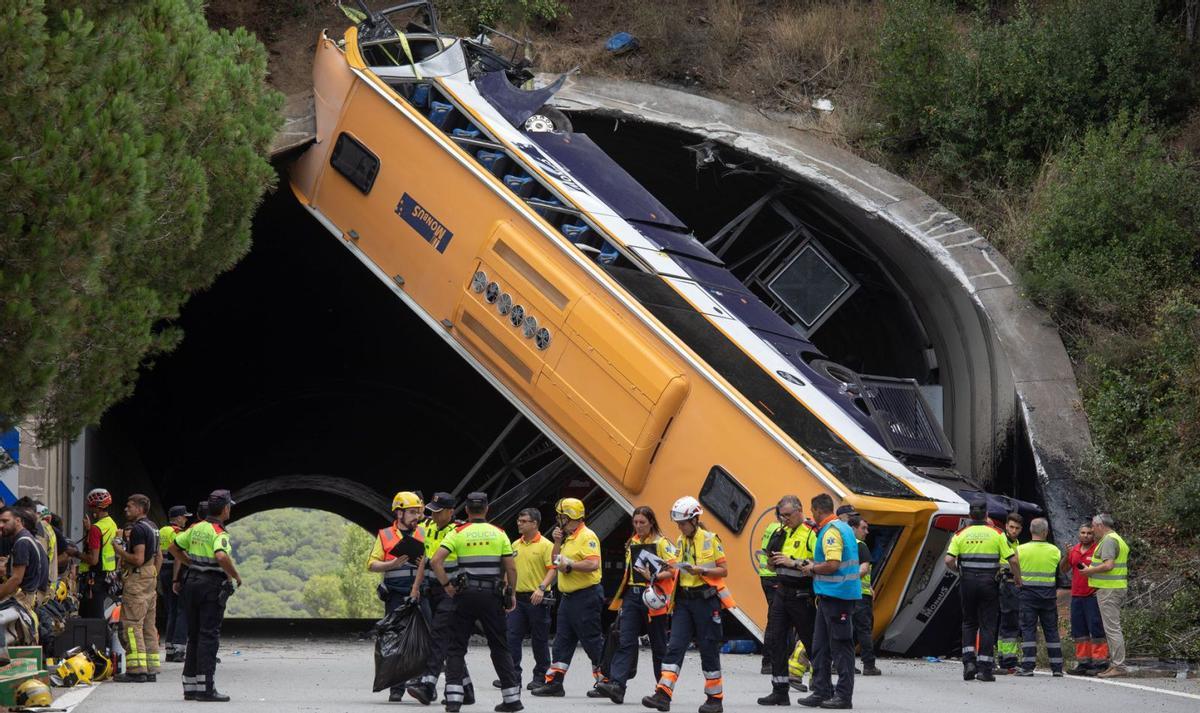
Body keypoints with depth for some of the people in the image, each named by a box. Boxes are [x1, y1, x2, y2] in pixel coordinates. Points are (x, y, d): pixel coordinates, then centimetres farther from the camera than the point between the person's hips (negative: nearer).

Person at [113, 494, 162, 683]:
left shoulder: (138, 529, -14)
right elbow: (159, 557, 22)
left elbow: (138, 559, -21)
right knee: (149, 626, 10)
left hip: (137, 580, -10)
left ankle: (136, 669, -14)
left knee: (131, 625, -9)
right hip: (151, 579, 10)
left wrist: (120, 552, -9)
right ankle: (151, 670, 10)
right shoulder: (153, 527, 17)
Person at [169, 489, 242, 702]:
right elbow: (222, 557, -31)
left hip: (193, 583, 7)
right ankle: (206, 687, -10)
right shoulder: (219, 533, -13)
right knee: (209, 636, -7)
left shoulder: (196, 528, 9)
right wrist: (236, 576, -17)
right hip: (212, 586, -7)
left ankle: (190, 686, 16)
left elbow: (174, 547, 16)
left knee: (194, 635, 13)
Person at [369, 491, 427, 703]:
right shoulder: (385, 536, 9)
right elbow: (371, 564, 4)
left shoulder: (423, 535, 12)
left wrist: (424, 563, -12)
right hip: (395, 596, 0)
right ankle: (396, 688, 7)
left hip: (419, 595, 0)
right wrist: (392, 564, -13)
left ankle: (422, 683, -18)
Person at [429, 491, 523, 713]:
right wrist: (511, 594, 13)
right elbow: (511, 568, 2)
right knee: (499, 647, 9)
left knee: (457, 647, 4)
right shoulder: (499, 533, 4)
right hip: (493, 595, 1)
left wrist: (447, 585, -2)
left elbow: (436, 561, -11)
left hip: (466, 595, -1)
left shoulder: (458, 533, 0)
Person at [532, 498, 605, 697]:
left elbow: (593, 564, -26)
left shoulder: (587, 537, -14)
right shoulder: (569, 538, 17)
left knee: (592, 641, -4)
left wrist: (570, 565, -17)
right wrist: (558, 542, 7)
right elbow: (556, 561, 21)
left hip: (586, 596, -10)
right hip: (568, 597, 10)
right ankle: (554, 682, 9)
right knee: (562, 641, 8)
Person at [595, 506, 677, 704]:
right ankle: (616, 685, -18)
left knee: (658, 644, 4)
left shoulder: (662, 543, -3)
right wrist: (622, 598, 20)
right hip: (632, 596, 5)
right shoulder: (631, 543, 16)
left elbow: (673, 569, -9)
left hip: (652, 596, -5)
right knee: (625, 641, -8)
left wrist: (654, 577, -23)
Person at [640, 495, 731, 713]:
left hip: (706, 599, -5)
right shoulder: (680, 541, 12)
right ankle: (663, 695, -14)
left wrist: (701, 570, -20)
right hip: (683, 599, 5)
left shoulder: (710, 540, -5)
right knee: (675, 646, -6)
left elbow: (723, 571, -5)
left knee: (708, 650, 2)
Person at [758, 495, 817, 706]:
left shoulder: (812, 533, -12)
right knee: (774, 640, 5)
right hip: (783, 592, 8)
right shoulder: (783, 532, 14)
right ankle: (780, 692, 10)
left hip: (802, 596, -8)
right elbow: (773, 565, 23)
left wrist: (793, 562, -25)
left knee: (811, 642, 0)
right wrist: (772, 560, 0)